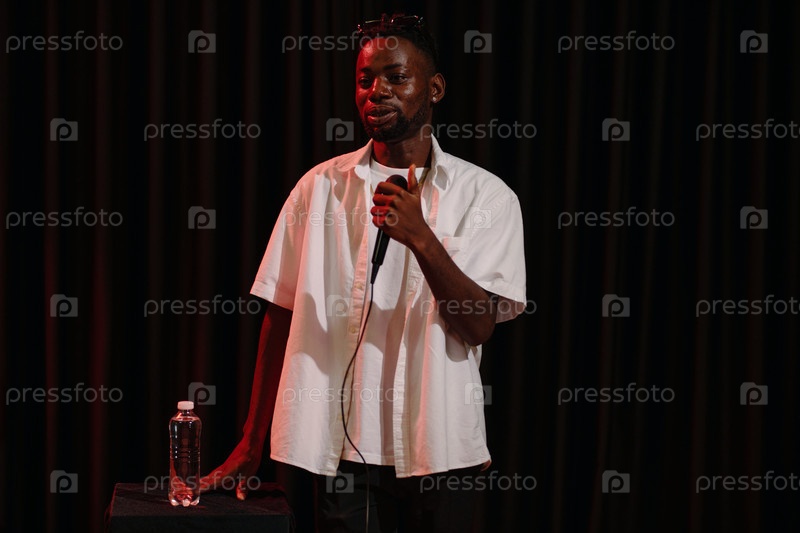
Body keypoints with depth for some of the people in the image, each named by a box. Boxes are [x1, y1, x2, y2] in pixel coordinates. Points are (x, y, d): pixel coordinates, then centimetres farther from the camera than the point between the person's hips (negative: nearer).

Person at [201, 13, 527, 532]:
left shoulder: (486, 195, -1)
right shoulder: (321, 187, 4)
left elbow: (478, 325, -9)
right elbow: (281, 316, 5)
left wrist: (421, 237, -23)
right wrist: (252, 443, 3)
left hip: (438, 449, -1)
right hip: (342, 444, 1)